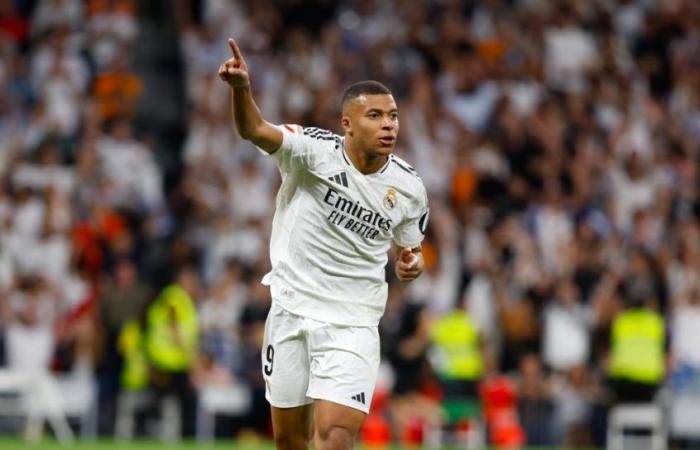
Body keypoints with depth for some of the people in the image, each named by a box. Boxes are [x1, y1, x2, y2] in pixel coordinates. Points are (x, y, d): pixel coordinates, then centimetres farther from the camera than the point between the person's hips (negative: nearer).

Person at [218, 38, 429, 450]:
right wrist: (241, 87, -52)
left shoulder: (409, 187, -2)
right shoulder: (314, 150, -12)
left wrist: (410, 263, -8)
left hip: (352, 323, 0)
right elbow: (255, 130, -31)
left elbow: (409, 247, 16)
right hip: (291, 309, 0)